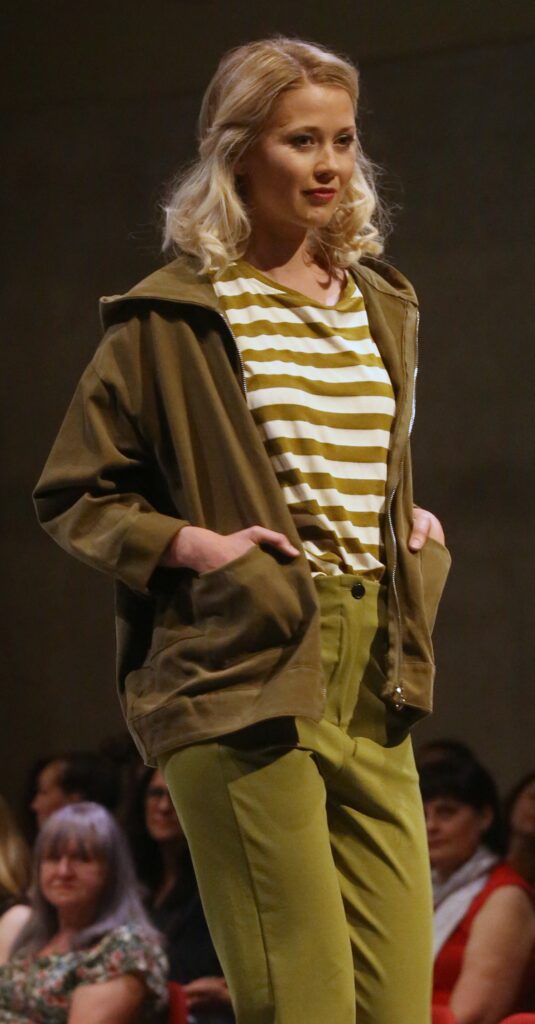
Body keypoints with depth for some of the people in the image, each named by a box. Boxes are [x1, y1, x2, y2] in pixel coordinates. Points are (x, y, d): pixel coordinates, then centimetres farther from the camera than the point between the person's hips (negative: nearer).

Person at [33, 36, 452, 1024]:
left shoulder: (381, 307, 17)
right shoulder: (172, 318, -2)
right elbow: (69, 496, 2)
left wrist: (420, 531, 12)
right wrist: (190, 545, -12)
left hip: (374, 683, 6)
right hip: (242, 681, -6)